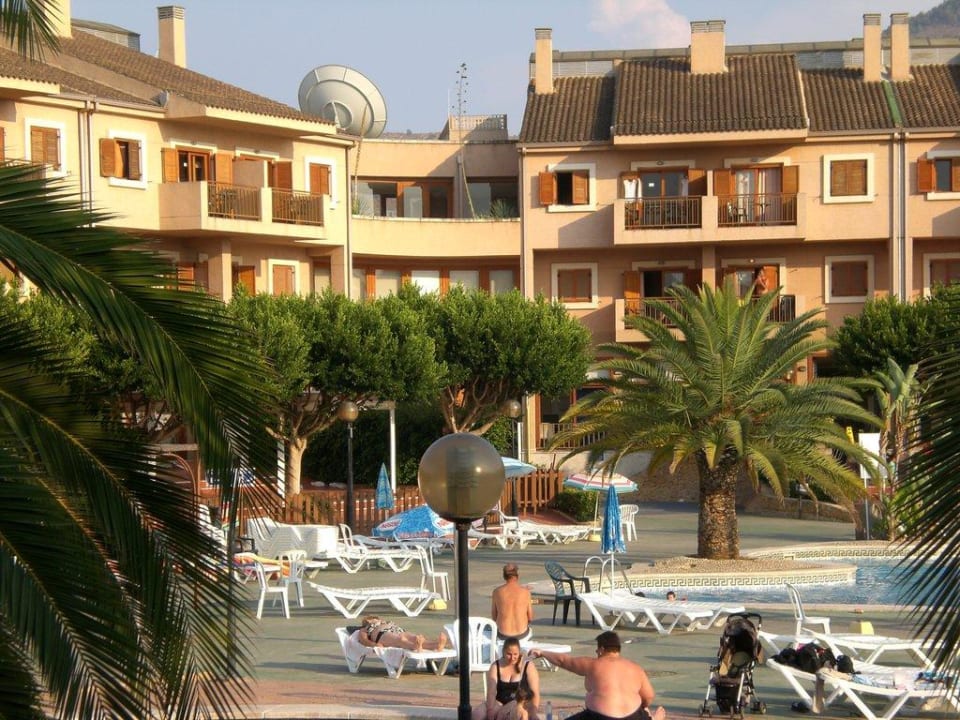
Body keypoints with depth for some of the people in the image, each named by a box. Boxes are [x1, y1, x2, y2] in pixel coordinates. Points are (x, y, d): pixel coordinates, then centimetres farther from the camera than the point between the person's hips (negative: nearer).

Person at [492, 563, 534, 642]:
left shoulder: (497, 591, -7)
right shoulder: (525, 592, -8)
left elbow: (494, 617, 3)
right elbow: (530, 618, 0)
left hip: (503, 636, 0)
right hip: (522, 635, 0)